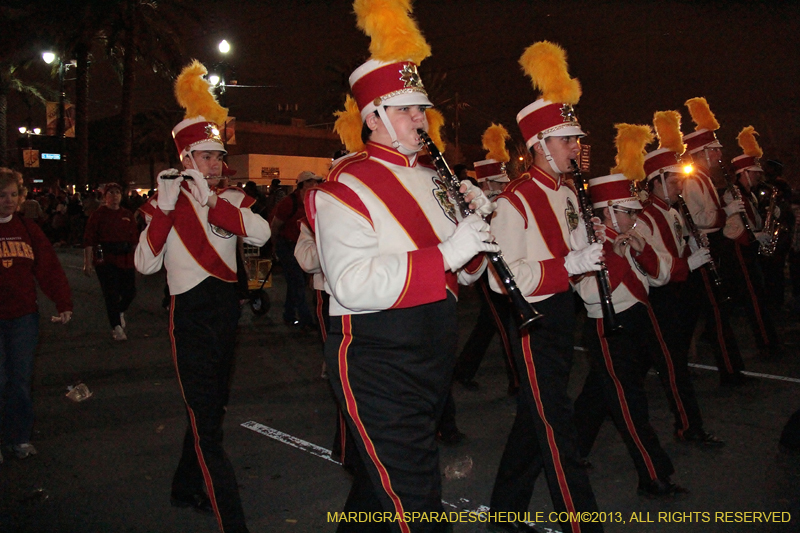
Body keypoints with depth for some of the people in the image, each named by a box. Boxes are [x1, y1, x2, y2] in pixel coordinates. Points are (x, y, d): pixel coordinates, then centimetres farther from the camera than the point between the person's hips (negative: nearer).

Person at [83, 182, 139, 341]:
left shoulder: (128, 215, 11)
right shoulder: (98, 215, -1)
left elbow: (135, 239, 13)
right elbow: (89, 240, -5)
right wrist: (88, 263, -11)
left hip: (125, 260, 4)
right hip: (105, 260, -4)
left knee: (130, 292, 4)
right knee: (111, 293, -3)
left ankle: (119, 312, 36)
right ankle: (116, 327, 7)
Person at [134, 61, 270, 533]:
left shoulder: (233, 200, 8)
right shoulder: (165, 203, -1)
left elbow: (261, 234, -13)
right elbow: (146, 264, -13)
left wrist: (211, 200, -20)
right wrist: (165, 207, -19)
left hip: (227, 312, 6)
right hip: (192, 317, -6)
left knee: (211, 408, 19)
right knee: (206, 420, -7)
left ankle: (187, 487, 41)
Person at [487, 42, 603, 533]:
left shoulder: (568, 195, 11)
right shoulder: (515, 201, -16)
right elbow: (503, 277, -23)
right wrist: (568, 265, -27)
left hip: (562, 313, 9)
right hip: (532, 321, -9)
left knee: (534, 416, 17)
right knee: (557, 427, -2)